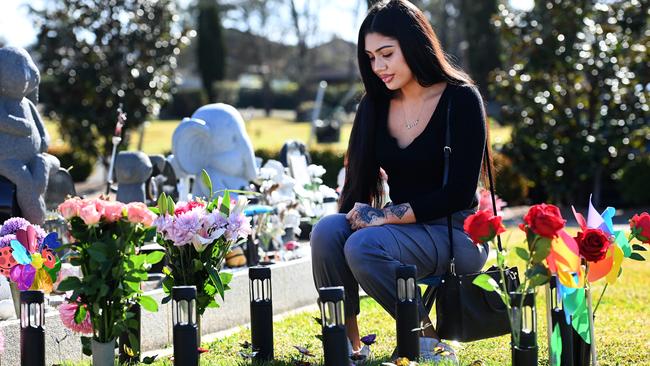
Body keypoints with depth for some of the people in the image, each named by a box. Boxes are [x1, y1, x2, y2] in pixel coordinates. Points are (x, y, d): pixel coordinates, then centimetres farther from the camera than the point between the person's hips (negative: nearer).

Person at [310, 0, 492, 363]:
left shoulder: (461, 99, -10)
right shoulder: (375, 105, 8)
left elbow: (460, 193, -16)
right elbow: (360, 179, 8)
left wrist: (386, 215, -21)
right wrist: (357, 216, -13)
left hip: (456, 234, -5)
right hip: (402, 227, 6)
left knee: (364, 246, -31)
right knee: (327, 231, -24)